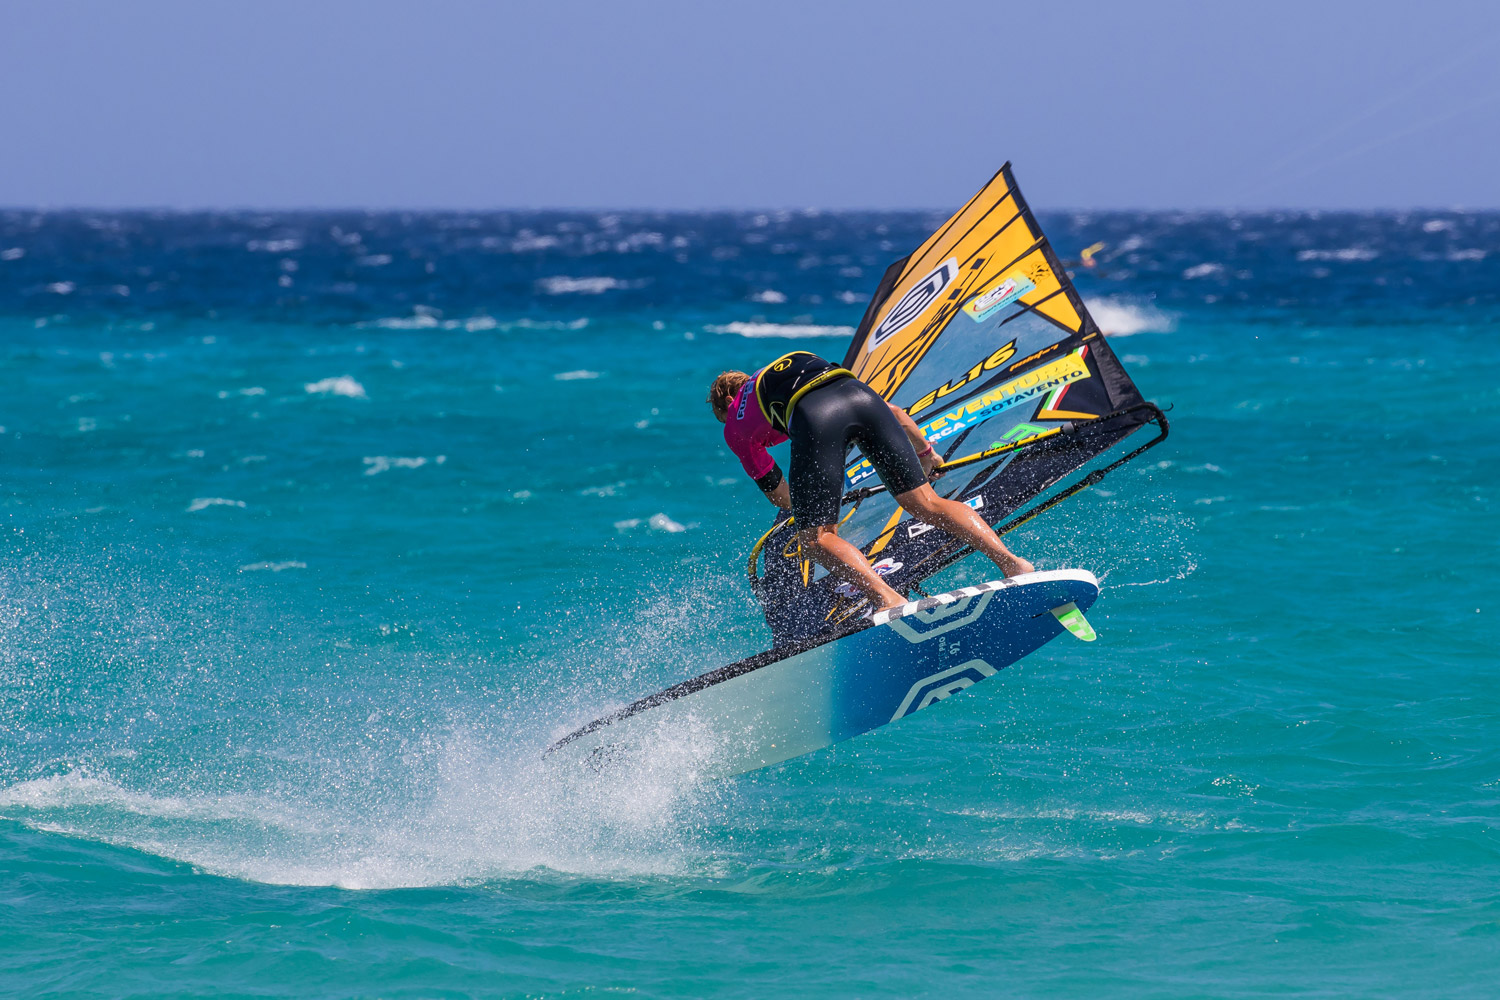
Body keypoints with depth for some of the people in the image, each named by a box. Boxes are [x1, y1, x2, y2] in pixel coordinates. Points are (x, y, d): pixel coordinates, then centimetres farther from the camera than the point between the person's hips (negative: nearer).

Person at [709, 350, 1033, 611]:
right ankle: (1009, 560, -10)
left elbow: (778, 495, 34)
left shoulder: (735, 426, 31)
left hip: (814, 417, -5)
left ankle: (888, 600, -22)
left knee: (815, 538, 0)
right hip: (862, 395, 5)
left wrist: (812, 514, 55)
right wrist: (925, 452, 59)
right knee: (926, 504, 7)